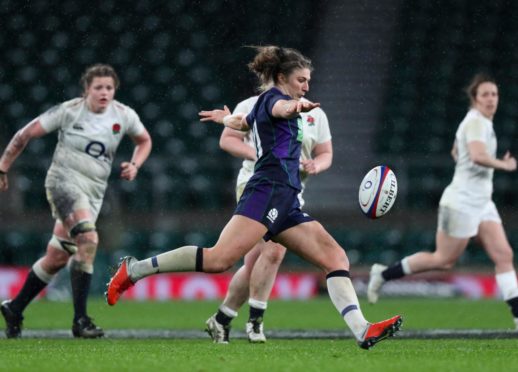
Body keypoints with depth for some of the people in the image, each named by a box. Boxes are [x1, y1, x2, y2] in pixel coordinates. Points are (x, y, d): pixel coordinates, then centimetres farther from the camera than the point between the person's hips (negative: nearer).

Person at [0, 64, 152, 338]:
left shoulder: (124, 116, 3)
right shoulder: (68, 111, -8)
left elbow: (144, 141, 22)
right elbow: (25, 135, -2)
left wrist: (134, 166, 3)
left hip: (94, 191, 5)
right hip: (64, 180, -5)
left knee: (57, 258, 8)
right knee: (88, 239, -28)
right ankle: (80, 320, -27)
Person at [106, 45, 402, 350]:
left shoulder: (262, 108, 28)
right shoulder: (273, 97, 1)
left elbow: (242, 122, 50)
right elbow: (280, 108, -25)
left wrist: (226, 118, 75)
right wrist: (295, 106, -49)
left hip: (285, 204, 10)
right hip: (269, 190, -10)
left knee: (336, 257, -3)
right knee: (220, 259, -23)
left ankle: (363, 331, -14)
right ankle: (135, 269, -13)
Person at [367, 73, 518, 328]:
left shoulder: (480, 121, 15)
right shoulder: (476, 122, -15)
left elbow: (456, 151, 30)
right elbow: (478, 155, -34)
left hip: (481, 202, 9)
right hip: (462, 203, -9)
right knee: (444, 260, 0)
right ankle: (384, 274, 16)